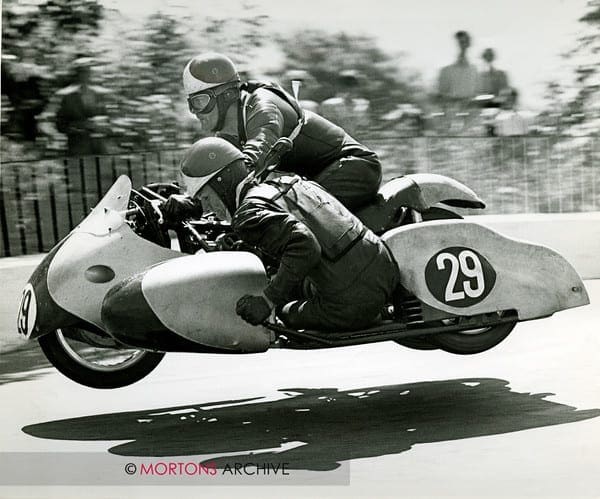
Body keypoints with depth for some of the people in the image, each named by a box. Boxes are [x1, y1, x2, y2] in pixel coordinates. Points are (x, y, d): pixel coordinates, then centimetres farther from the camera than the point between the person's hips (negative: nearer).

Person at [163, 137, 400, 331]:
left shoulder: (251, 213, -12)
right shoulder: (281, 178, 15)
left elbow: (305, 246, -27)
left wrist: (267, 302, -21)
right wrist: (184, 203, 34)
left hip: (351, 304, -7)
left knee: (287, 312, 22)